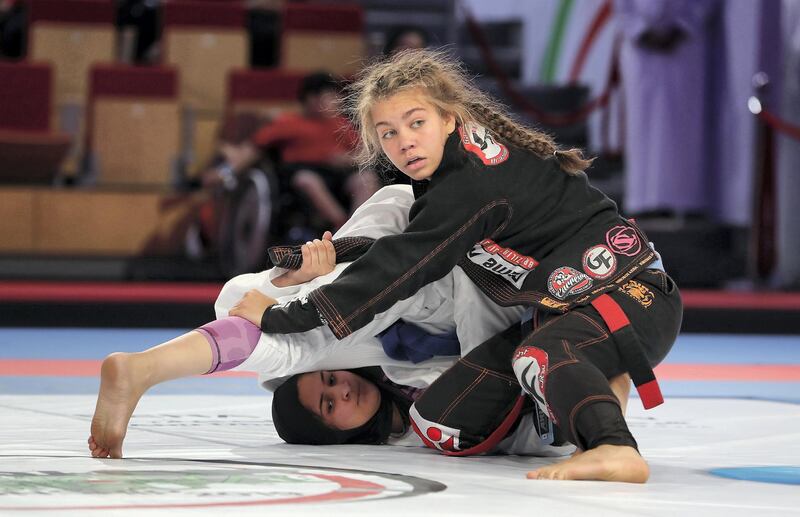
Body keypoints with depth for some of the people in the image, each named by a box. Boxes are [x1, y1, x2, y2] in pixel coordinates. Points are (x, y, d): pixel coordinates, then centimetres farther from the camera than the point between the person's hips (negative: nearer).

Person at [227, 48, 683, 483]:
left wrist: (281, 317, -20)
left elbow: (397, 270, -24)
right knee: (440, 425, 1)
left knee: (540, 355, -43)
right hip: (557, 309, 10)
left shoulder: (470, 188, -23)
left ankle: (616, 450, -62)